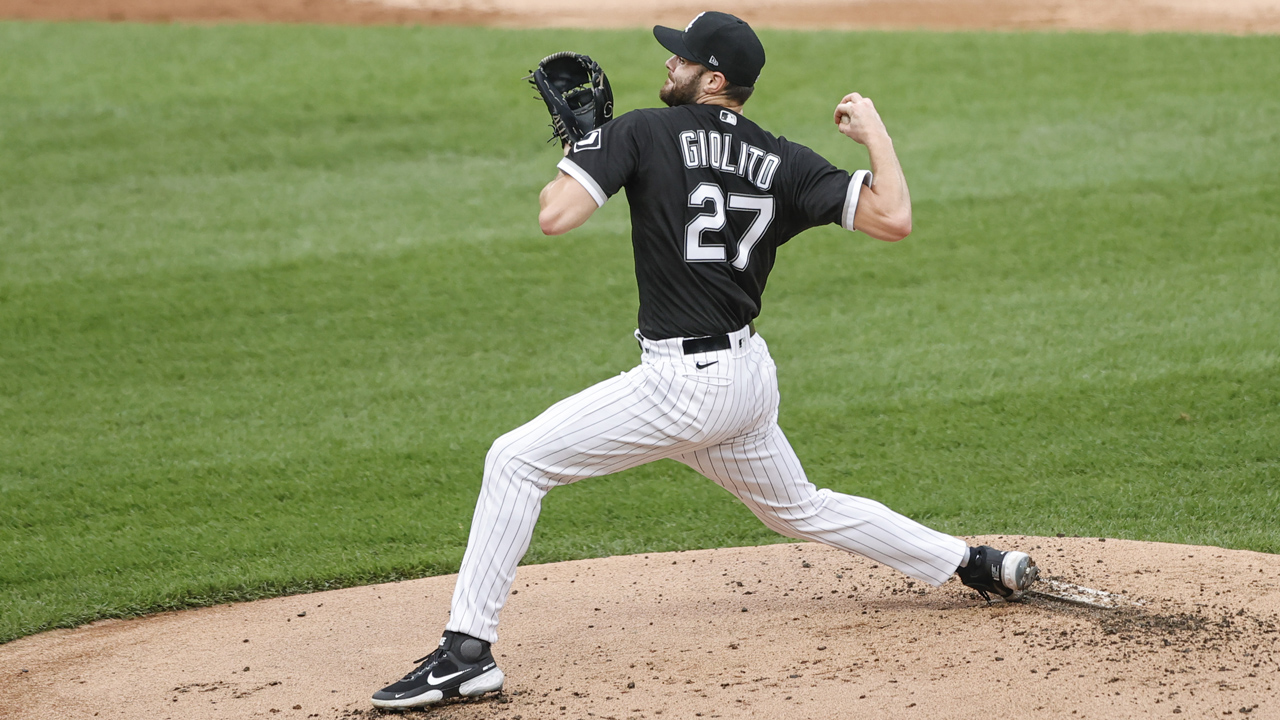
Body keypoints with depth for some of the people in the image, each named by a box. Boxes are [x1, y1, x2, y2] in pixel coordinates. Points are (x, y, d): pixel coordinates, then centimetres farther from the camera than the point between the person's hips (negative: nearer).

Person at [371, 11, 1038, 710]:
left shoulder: (643, 133, -8)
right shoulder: (785, 163, 5)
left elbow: (555, 216, -17)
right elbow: (892, 219, -4)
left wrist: (573, 156, 5)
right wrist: (875, 135, 14)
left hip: (683, 383, -7)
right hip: (751, 382, 7)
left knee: (516, 461, -4)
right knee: (803, 509, 30)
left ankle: (467, 651, -13)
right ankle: (980, 566, 36)